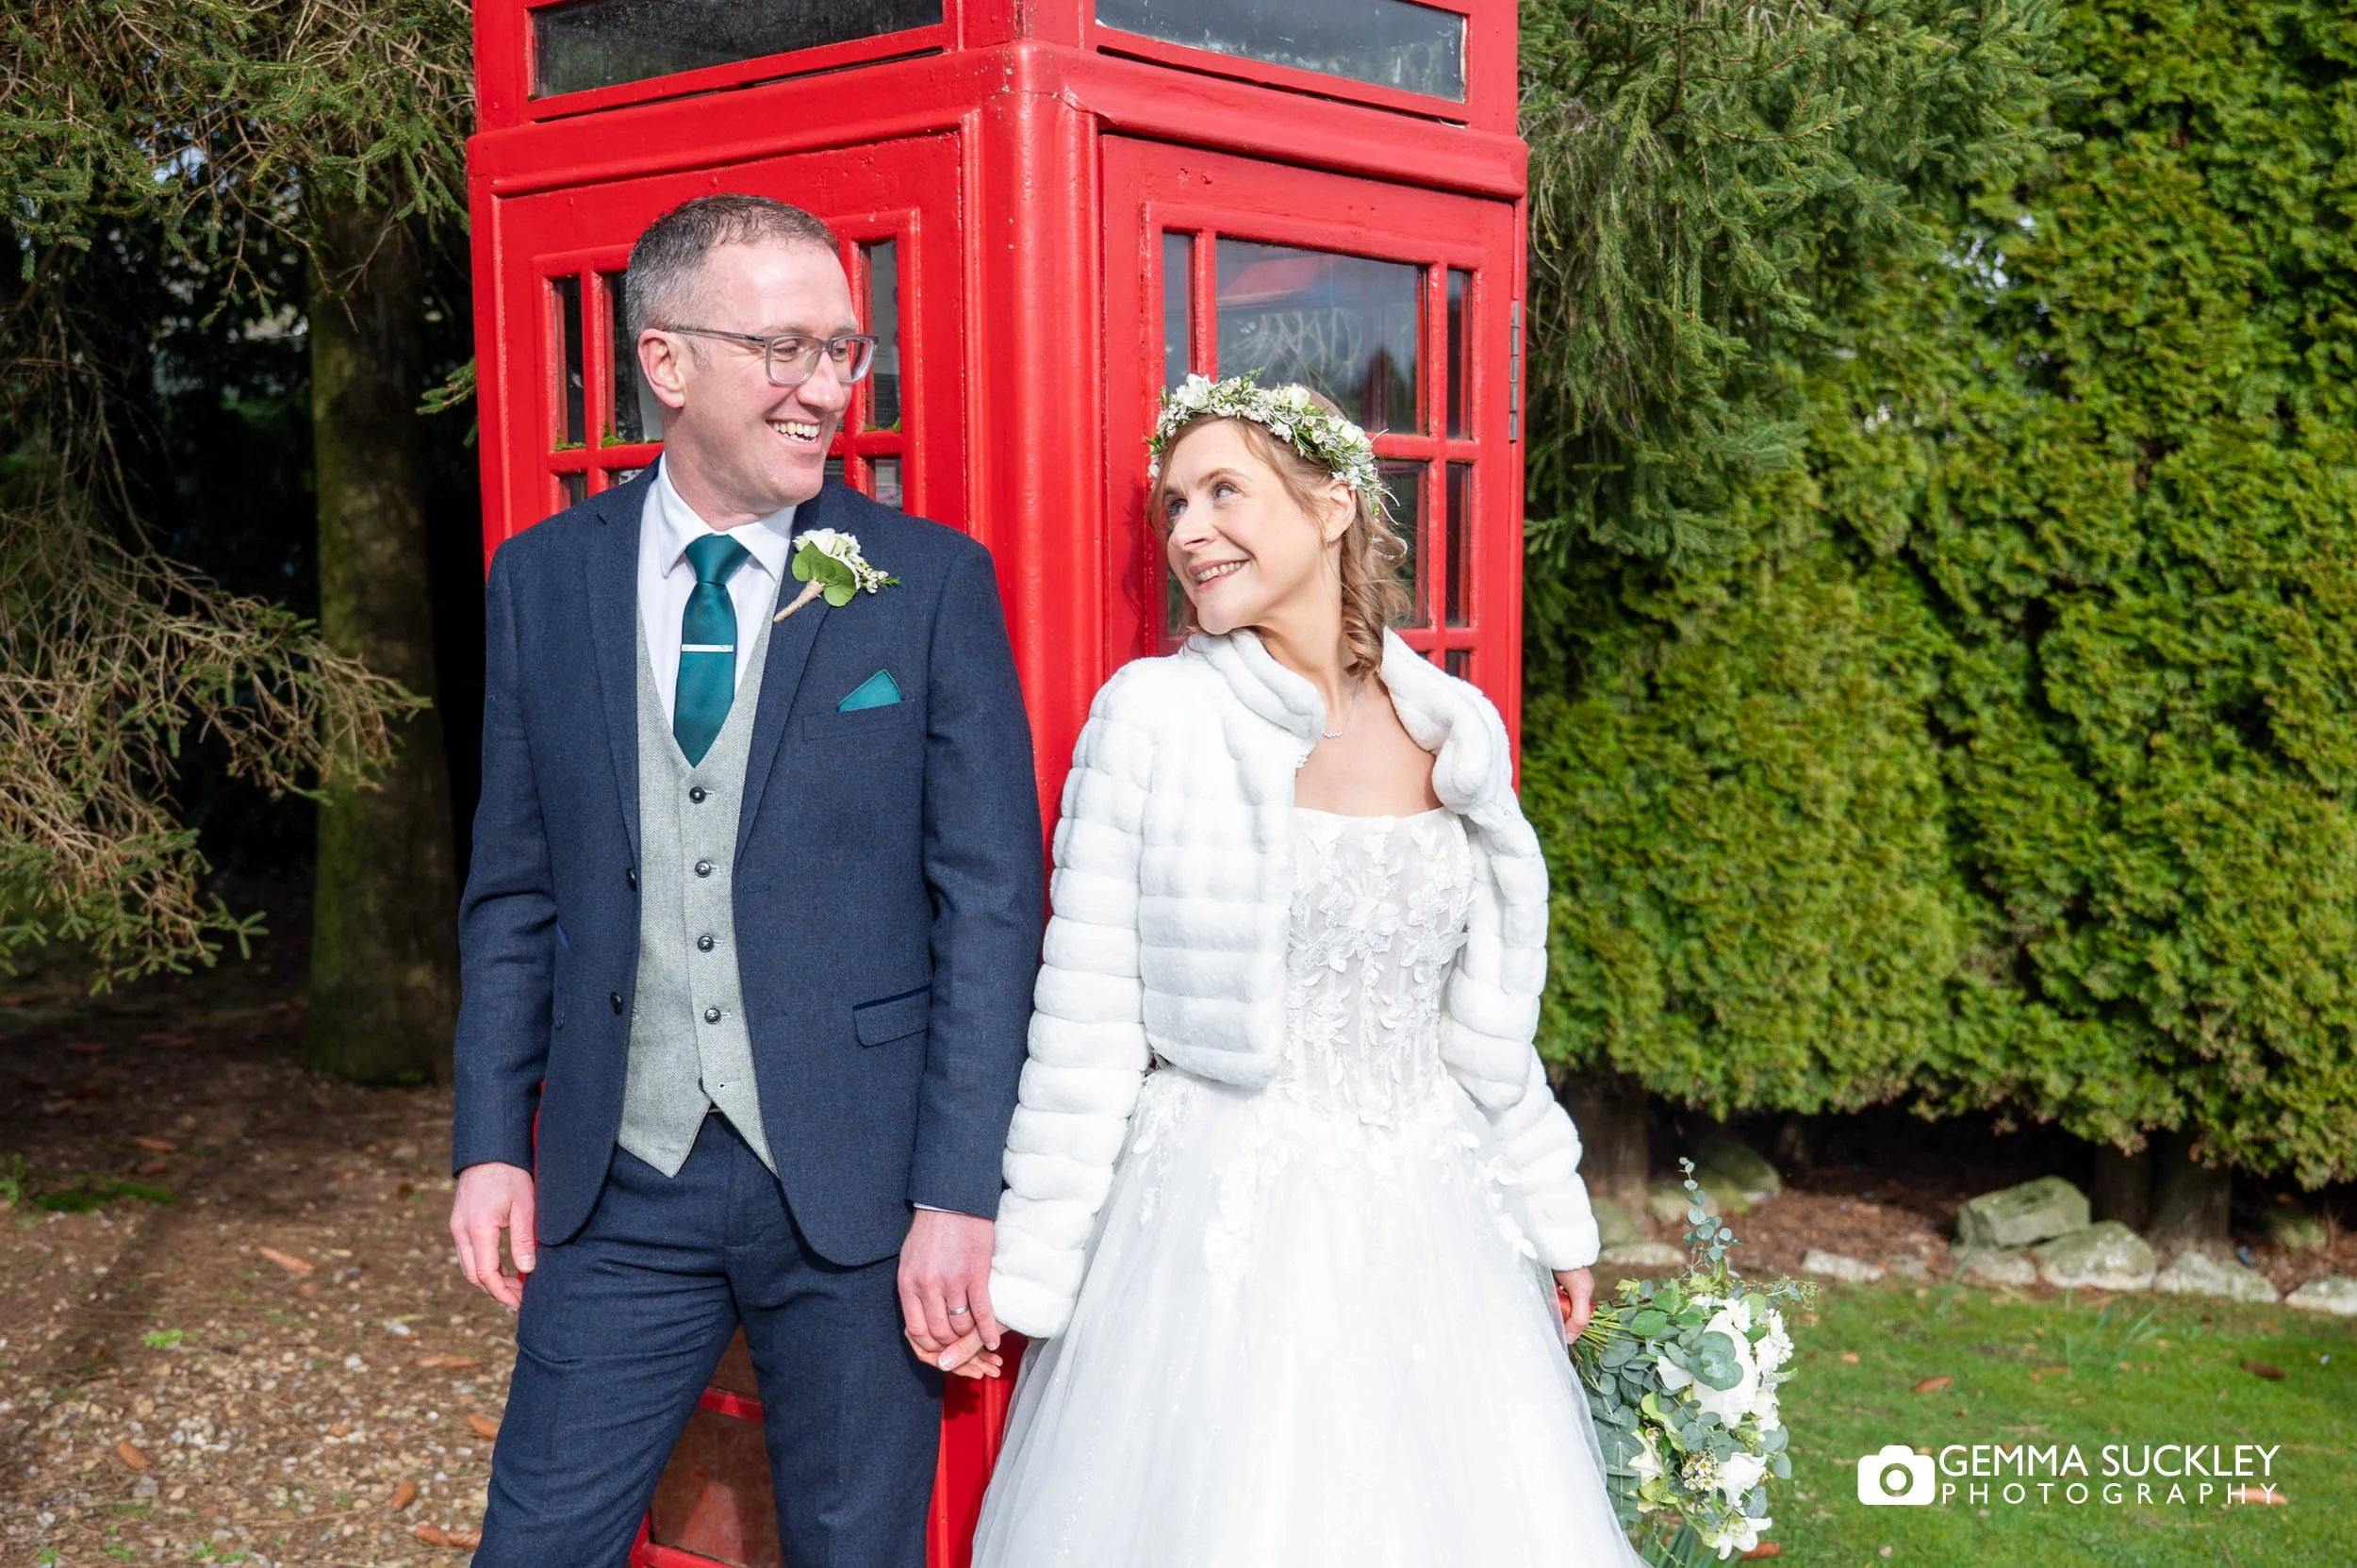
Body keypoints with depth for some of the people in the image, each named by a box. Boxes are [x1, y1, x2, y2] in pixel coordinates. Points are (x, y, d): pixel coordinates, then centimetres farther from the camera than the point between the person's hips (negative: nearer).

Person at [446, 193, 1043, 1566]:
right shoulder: (542, 580, 4)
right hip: (620, 1184, 2)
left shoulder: (934, 582, -5)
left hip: (856, 1180, -2)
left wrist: (960, 1195, -11)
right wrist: (493, 1142, 5)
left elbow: (992, 901, -7)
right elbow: (515, 892, 9)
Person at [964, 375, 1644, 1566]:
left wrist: (1552, 1216, 16)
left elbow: (1486, 1013, 13)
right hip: (1222, 1230, -4)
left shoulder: (1455, 729, 4)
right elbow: (1086, 1018, -8)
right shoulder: (1155, 717, -8)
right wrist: (1033, 1266, -7)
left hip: (1429, 1228, 4)